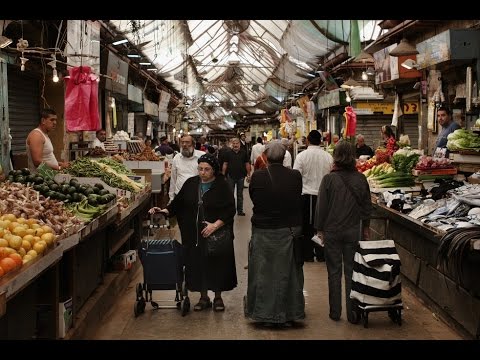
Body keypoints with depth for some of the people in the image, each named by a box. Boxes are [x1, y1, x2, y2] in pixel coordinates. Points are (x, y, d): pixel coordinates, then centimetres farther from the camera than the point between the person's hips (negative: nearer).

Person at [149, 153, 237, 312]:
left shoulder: (222, 186, -7)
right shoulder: (191, 184, 5)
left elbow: (230, 209, -11)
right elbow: (178, 202, 11)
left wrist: (216, 225, -20)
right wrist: (165, 211, -5)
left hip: (216, 235, -3)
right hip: (194, 235, 3)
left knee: (217, 264, 4)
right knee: (197, 264, 6)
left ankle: (218, 297, 21)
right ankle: (204, 297, 21)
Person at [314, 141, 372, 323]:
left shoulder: (329, 179, -12)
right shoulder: (360, 179, -4)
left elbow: (321, 206, -7)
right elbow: (367, 206, 5)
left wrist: (320, 229, 4)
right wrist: (366, 227, 18)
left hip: (332, 231, -2)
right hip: (354, 231, 2)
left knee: (334, 272, 9)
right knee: (351, 272, 9)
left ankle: (335, 312, 14)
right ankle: (353, 313, 12)